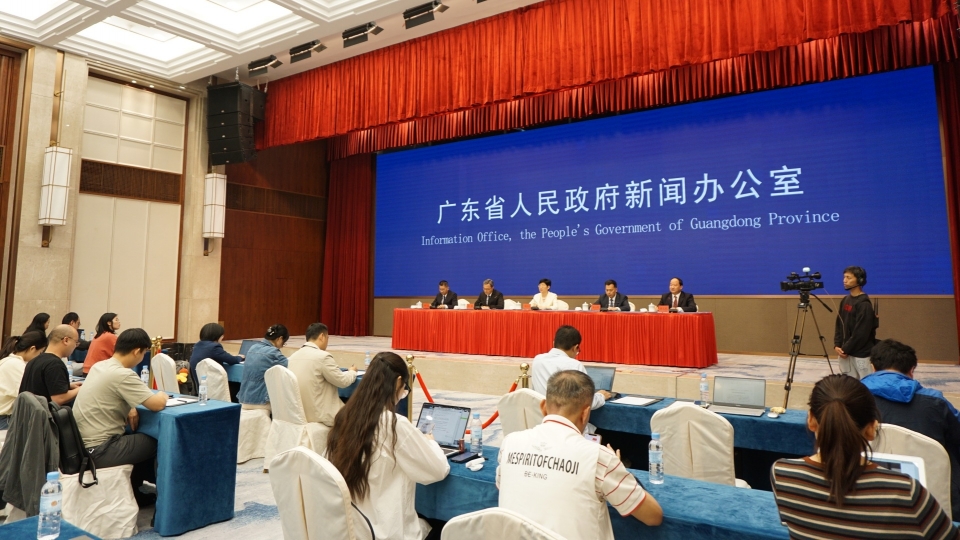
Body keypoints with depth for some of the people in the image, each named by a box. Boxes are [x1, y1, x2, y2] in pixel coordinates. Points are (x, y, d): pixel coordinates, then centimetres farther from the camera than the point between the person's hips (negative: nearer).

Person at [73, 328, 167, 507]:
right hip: (97, 450, -9)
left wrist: (129, 408, 5)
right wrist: (162, 395, -1)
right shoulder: (123, 375, -22)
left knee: (140, 437, 21)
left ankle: (131, 490, 27)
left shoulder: (99, 366, 5)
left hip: (82, 444, 9)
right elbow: (157, 404, -24)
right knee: (157, 442, 6)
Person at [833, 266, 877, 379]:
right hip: (846, 353, 7)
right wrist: (837, 345, 0)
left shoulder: (864, 304, -14)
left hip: (861, 354, -7)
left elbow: (861, 333, -18)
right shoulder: (845, 300, 9)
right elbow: (839, 325, 12)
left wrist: (845, 349, -12)